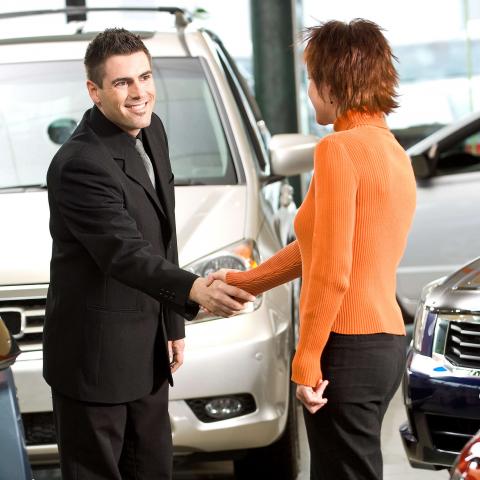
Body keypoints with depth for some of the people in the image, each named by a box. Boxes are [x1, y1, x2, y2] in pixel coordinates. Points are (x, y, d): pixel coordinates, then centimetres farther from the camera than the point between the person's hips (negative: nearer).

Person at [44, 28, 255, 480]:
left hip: (147, 352, 9)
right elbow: (125, 253, -34)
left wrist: (172, 322, 17)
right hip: (96, 354, -9)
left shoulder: (151, 131, 6)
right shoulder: (80, 165, -23)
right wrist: (196, 290, -48)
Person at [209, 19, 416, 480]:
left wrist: (306, 358, -13)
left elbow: (331, 271, -18)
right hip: (387, 342, 9)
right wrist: (248, 281, 32)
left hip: (347, 345, -9)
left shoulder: (340, 149, -13)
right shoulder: (394, 153, 15)